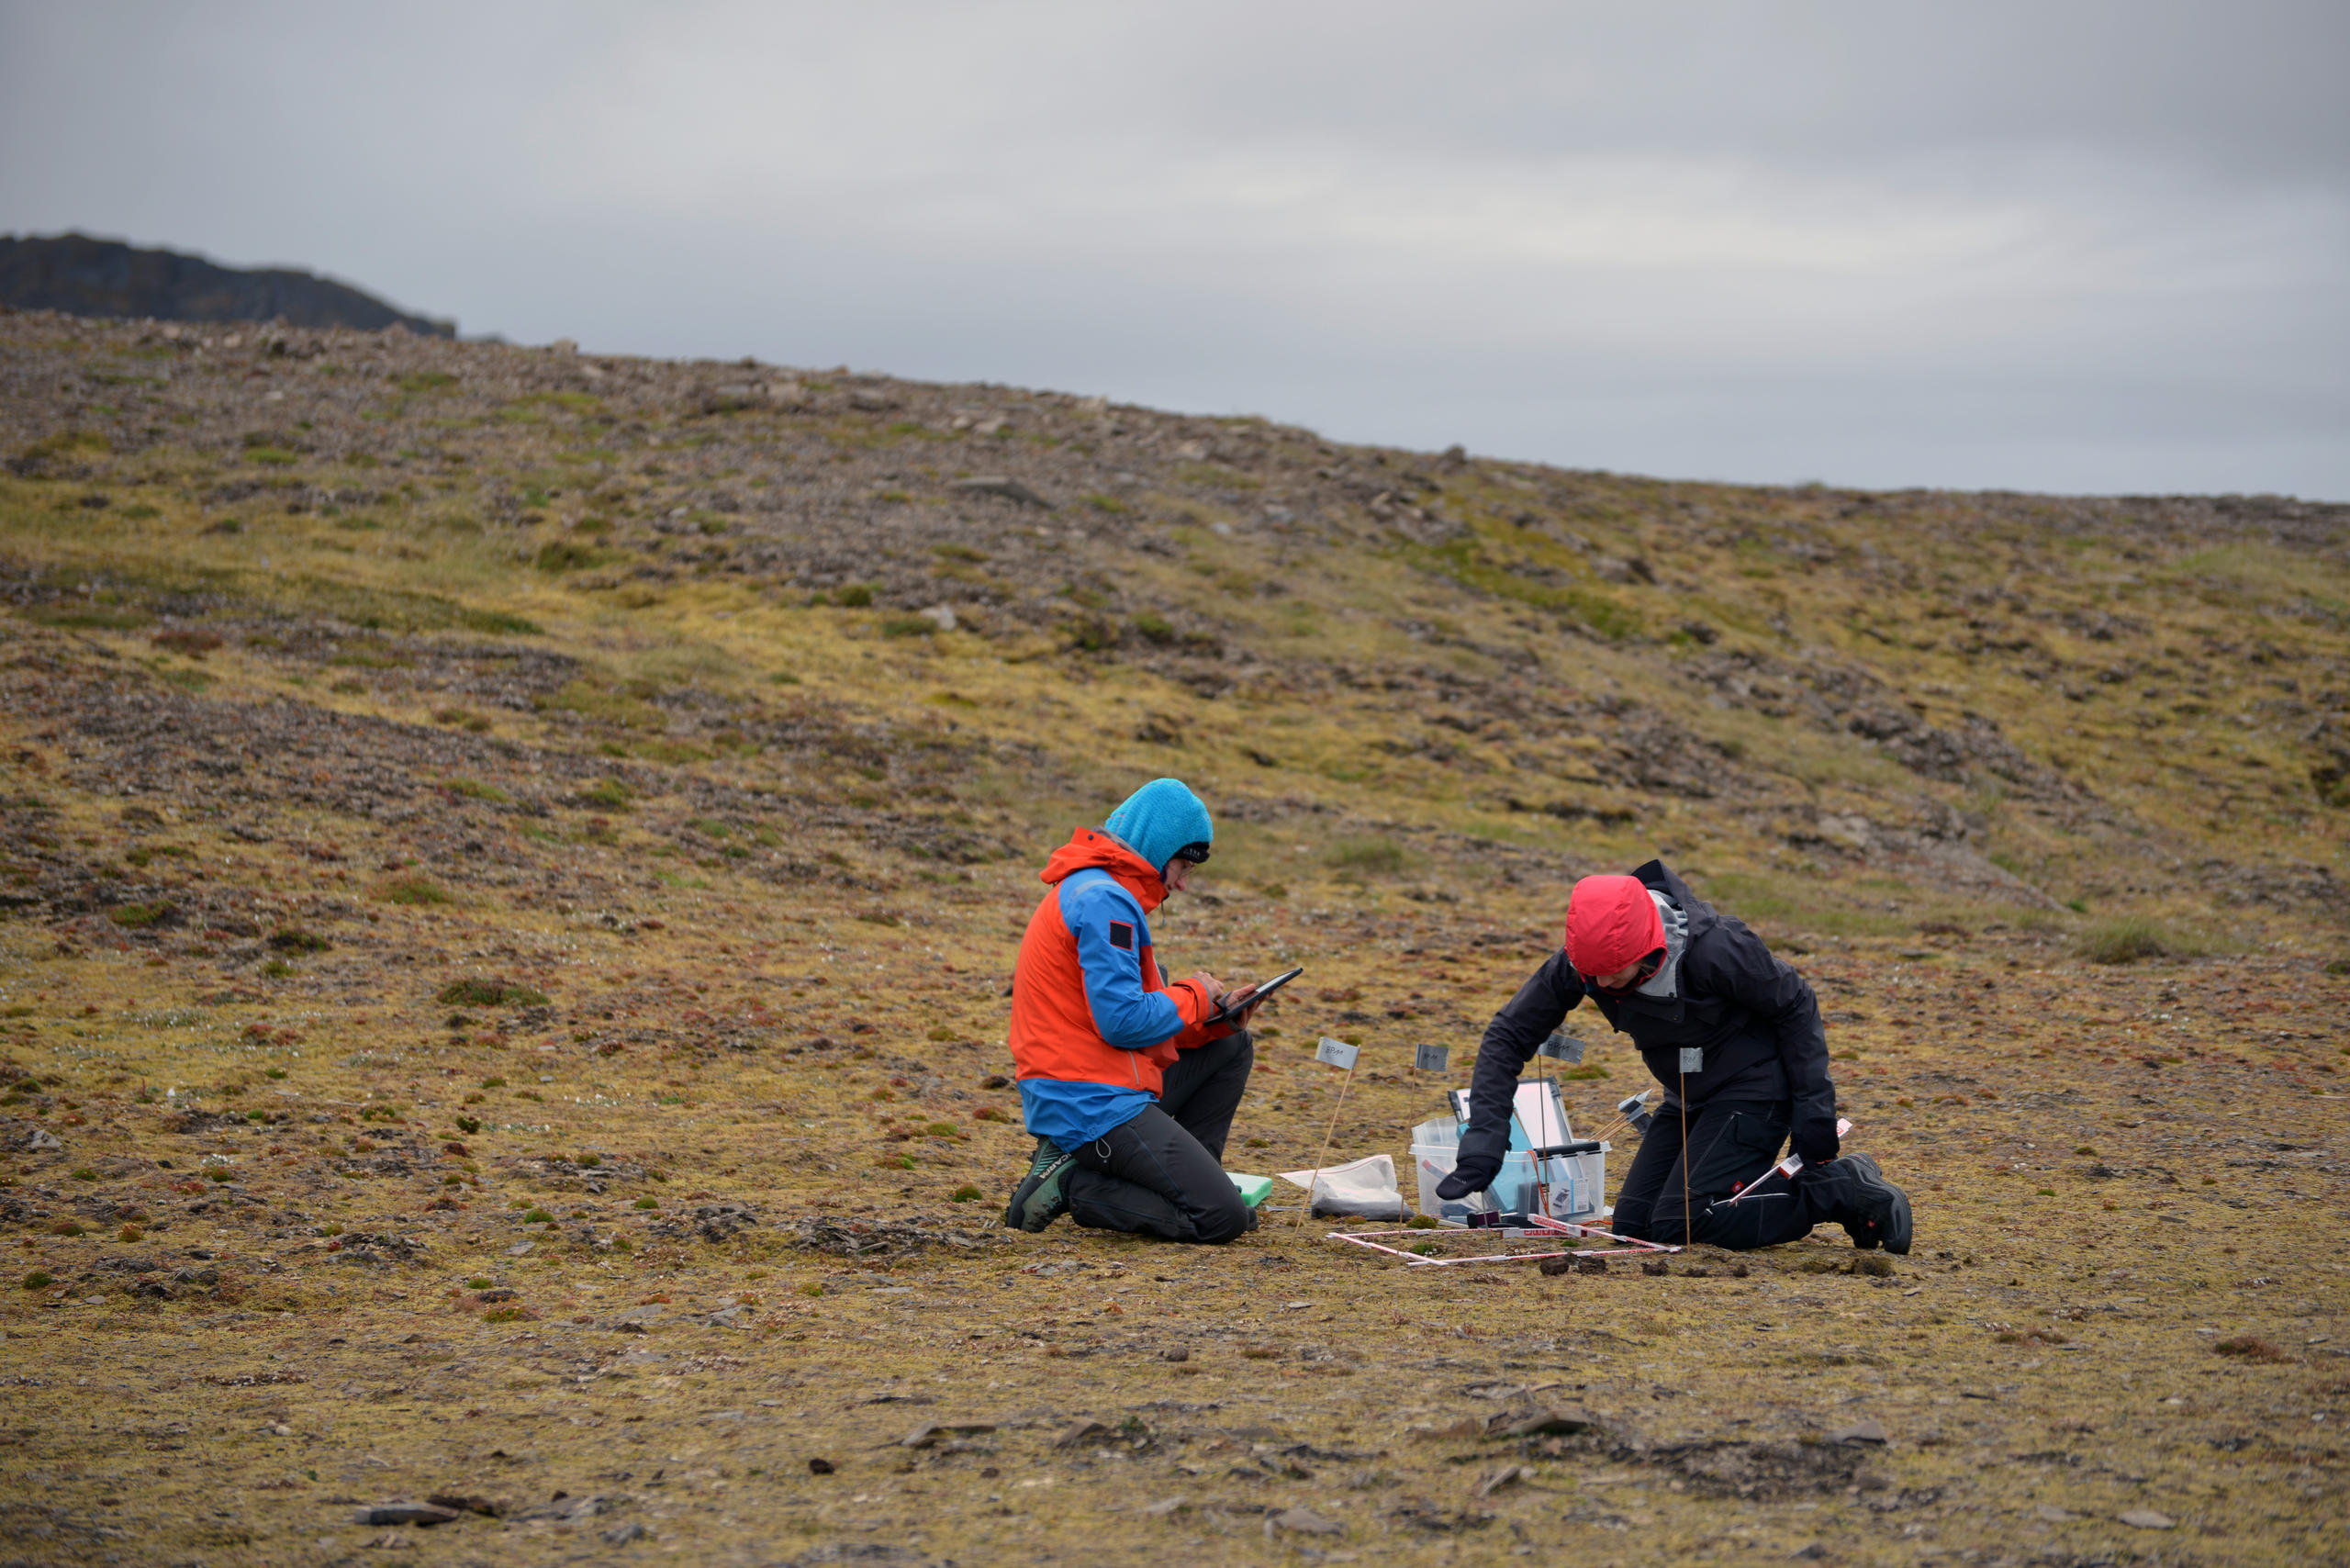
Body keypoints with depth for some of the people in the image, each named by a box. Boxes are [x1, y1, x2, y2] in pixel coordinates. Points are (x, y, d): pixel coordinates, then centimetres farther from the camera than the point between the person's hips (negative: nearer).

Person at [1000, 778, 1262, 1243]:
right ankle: (1070, 1185, -7)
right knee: (1224, 1217, -13)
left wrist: (1214, 1020, 6)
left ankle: (1182, 1179, 12)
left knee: (1232, 1046, 20)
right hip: (1095, 1108, -10)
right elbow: (1122, 1021, -22)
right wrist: (1194, 997, -4)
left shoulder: (1089, 890, 19)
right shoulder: (1105, 900, -15)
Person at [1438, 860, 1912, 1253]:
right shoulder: (1581, 961, -15)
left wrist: (1812, 1108, -16)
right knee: (1633, 1228, 4)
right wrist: (1484, 1139, -18)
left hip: (1754, 1090, -8)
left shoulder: (1712, 948, -31)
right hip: (1689, 1099, 8)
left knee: (1678, 1224, -19)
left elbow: (1795, 1006, -17)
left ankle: (1836, 1192, -7)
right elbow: (1509, 1034, -7)